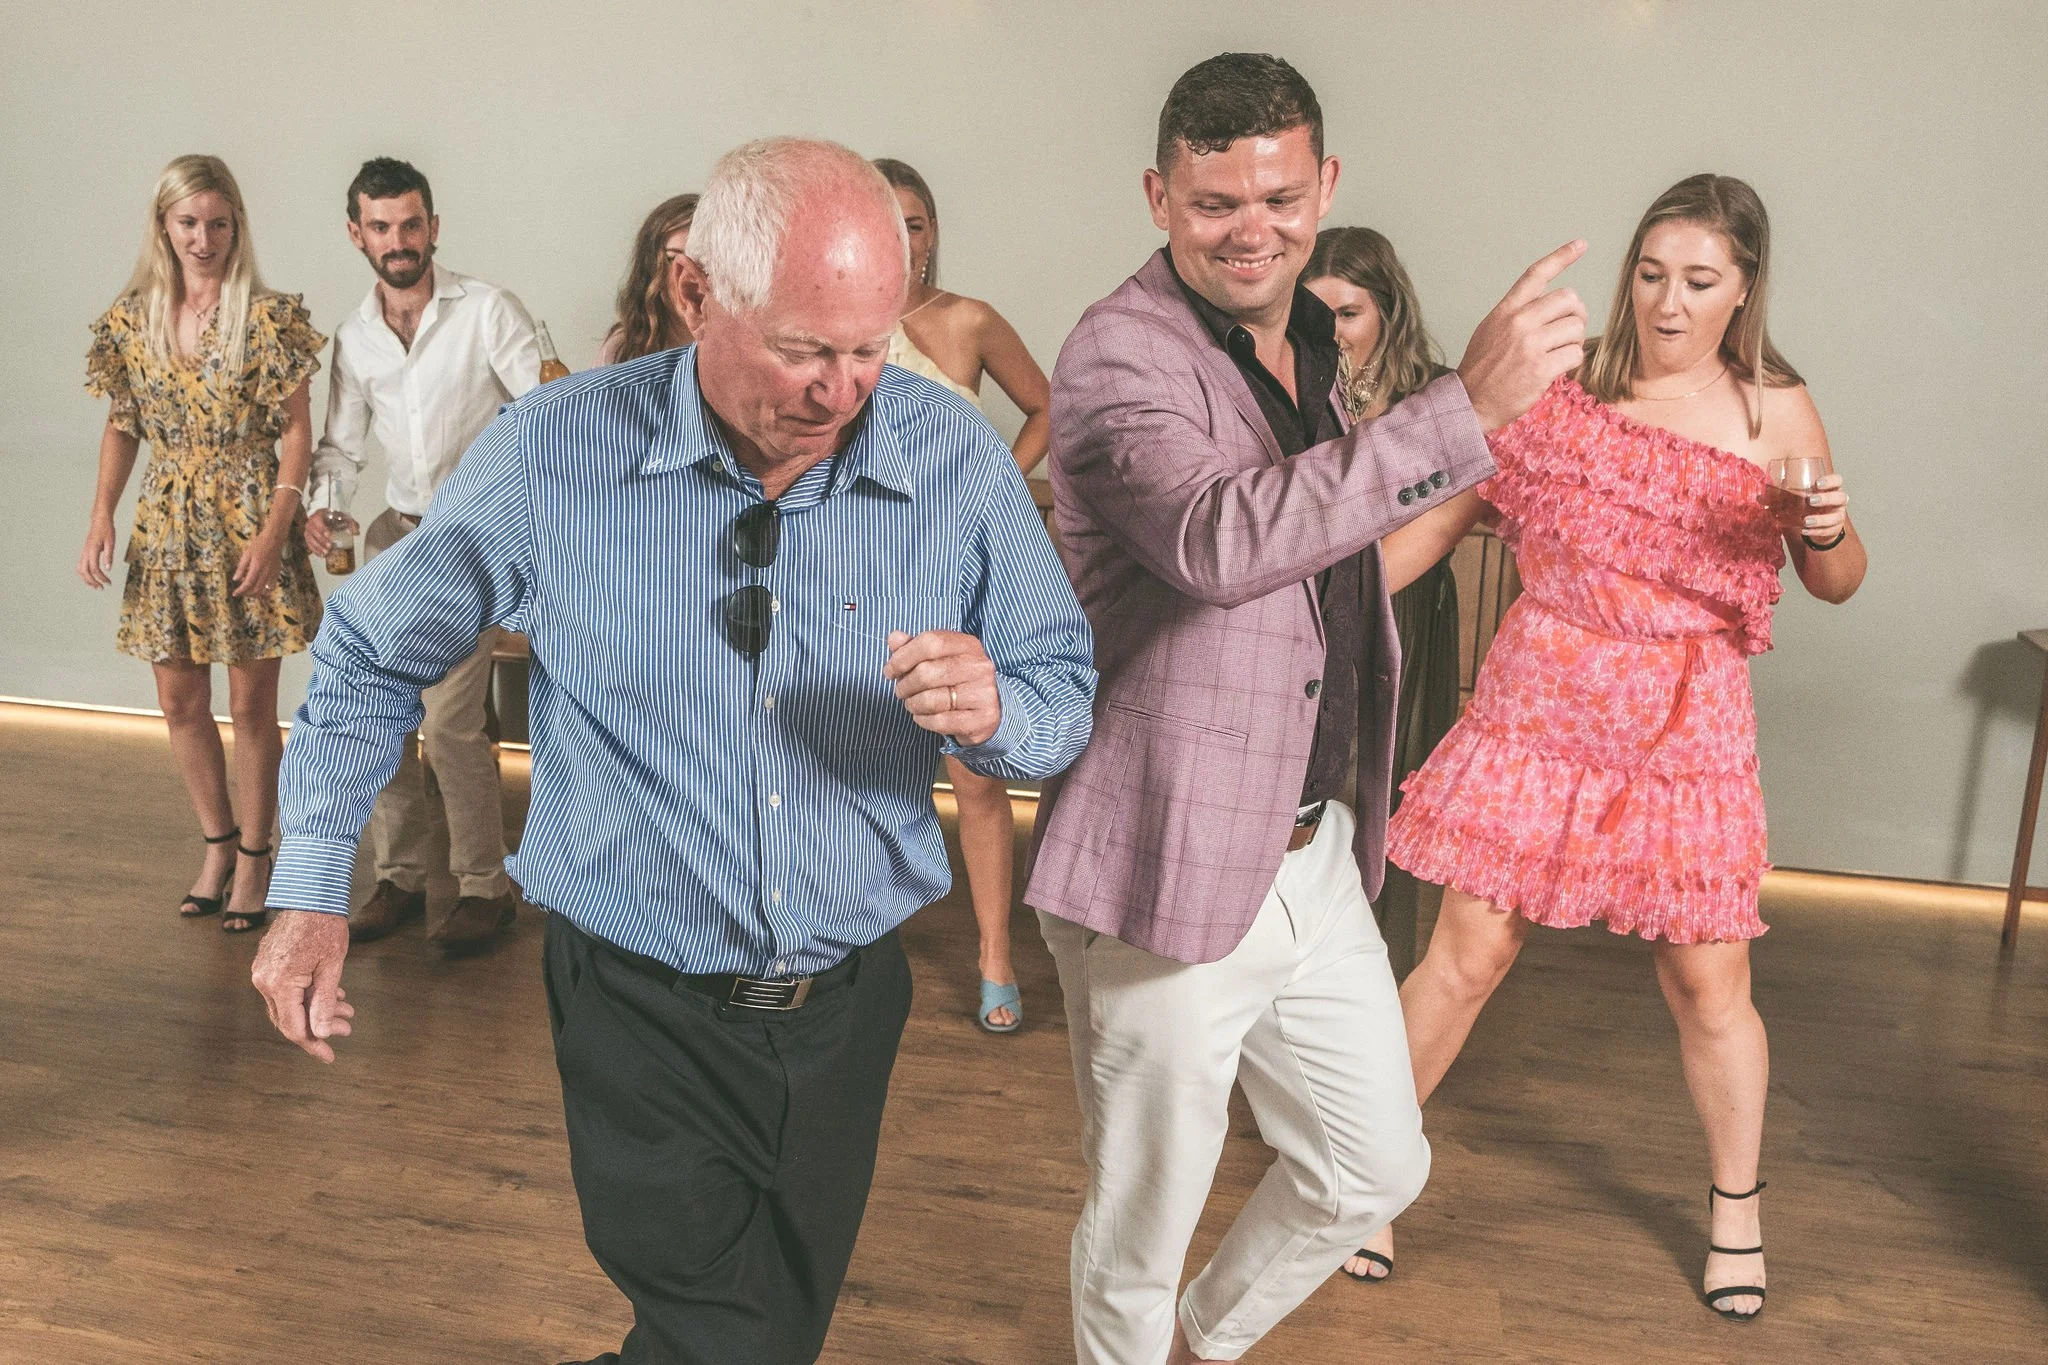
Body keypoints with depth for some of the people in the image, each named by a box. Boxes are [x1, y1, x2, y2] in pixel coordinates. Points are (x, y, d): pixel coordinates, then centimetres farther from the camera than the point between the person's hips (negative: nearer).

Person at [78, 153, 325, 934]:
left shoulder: (268, 318, -8)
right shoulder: (132, 318, 4)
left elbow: (297, 431, -8)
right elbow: (121, 427, 11)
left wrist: (273, 531, -16)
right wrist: (101, 516, -1)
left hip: (248, 522, -4)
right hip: (168, 526, 4)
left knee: (251, 705, 4)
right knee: (180, 702, 11)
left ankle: (253, 856, 19)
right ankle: (217, 843, 29)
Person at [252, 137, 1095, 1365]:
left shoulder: (957, 458, -10)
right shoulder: (552, 456, -13)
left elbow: (1068, 696, -3)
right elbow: (374, 652, 2)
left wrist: (990, 713, -26)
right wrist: (312, 891, 2)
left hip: (850, 1002, 3)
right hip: (643, 1017, -3)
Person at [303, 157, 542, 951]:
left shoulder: (487, 312, -9)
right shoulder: (353, 339, 9)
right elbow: (341, 444, 16)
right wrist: (325, 505, -5)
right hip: (399, 530, 6)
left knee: (449, 720, -12)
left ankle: (486, 886, 4)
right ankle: (400, 878, 20)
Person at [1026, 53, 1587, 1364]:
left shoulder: (1307, 347, 13)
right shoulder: (1120, 355, -15)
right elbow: (1220, 541, -36)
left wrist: (1465, 507, 22)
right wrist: (1467, 405, -35)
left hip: (1313, 855, 8)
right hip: (1168, 869, -8)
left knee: (1376, 1168, 21)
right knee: (1142, 1227, 9)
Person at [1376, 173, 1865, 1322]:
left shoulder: (1777, 413, 0)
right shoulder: (1566, 383, 0)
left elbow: (1838, 583, 9)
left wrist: (1827, 532, -14)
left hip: (1686, 725, 0)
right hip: (1542, 702, 0)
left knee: (1709, 981, 7)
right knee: (1470, 953, 0)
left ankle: (1738, 1207, 33)